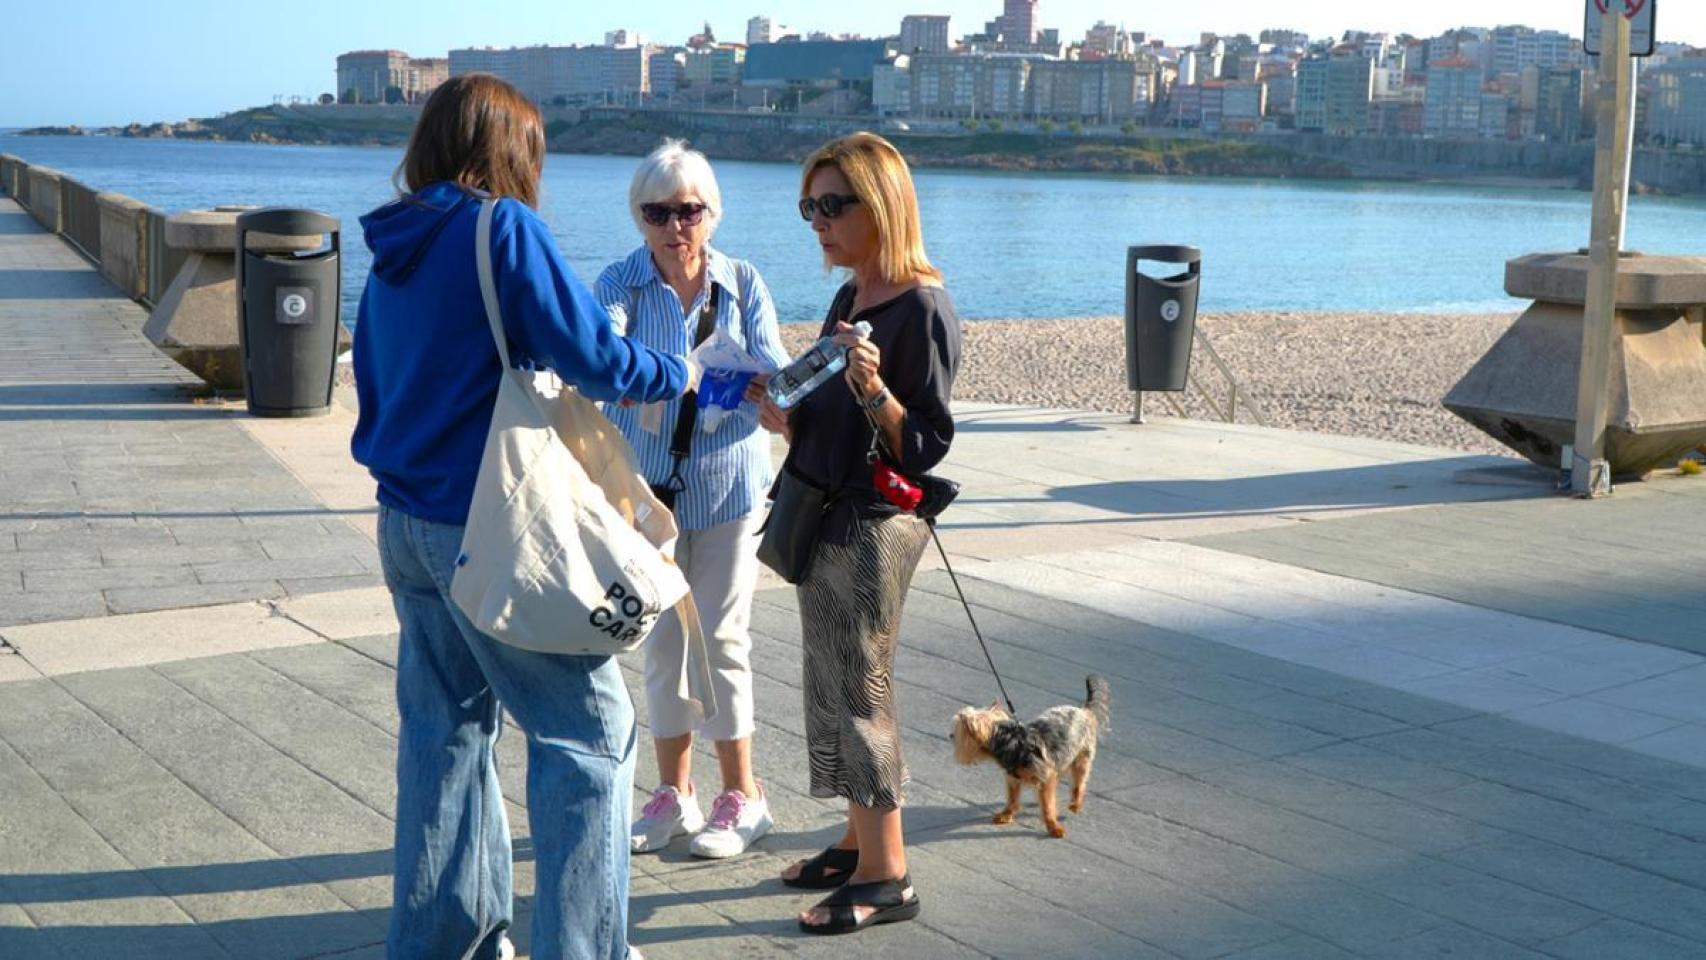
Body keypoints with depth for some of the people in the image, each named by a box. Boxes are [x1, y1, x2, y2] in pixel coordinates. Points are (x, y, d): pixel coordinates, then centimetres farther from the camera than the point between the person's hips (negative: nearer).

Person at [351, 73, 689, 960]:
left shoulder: (391, 249, 11)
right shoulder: (504, 228, -12)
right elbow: (590, 356, -16)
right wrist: (677, 375, 2)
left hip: (406, 522, 8)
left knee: (444, 727, 16)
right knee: (589, 729, 0)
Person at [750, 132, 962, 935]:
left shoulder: (922, 311, -15)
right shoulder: (848, 299, 10)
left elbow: (925, 447, -17)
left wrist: (874, 388, -31)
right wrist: (787, 418, 2)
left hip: (875, 526, -9)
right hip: (822, 516, 9)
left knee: (859, 693, -3)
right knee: (831, 689, 14)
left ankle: (886, 876, 6)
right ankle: (859, 840, 27)